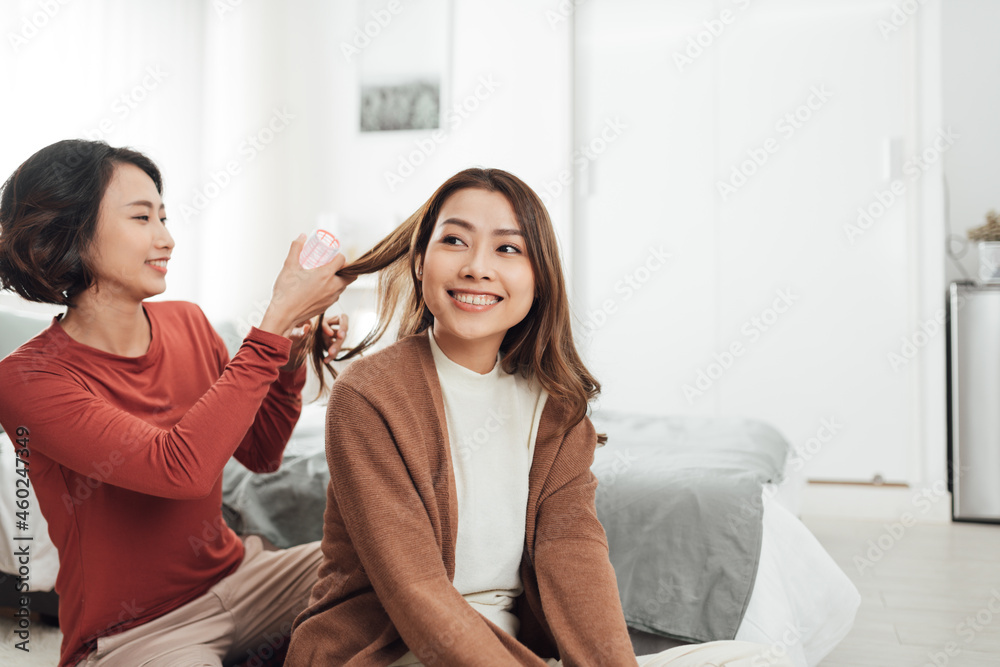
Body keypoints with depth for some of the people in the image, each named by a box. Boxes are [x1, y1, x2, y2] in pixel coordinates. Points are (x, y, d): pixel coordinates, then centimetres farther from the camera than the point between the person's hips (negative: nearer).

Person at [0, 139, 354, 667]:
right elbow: (181, 468, -33)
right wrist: (277, 322, -29)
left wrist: (292, 357, -11)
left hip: (232, 577, 6)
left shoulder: (187, 324, -1)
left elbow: (259, 454, 7)